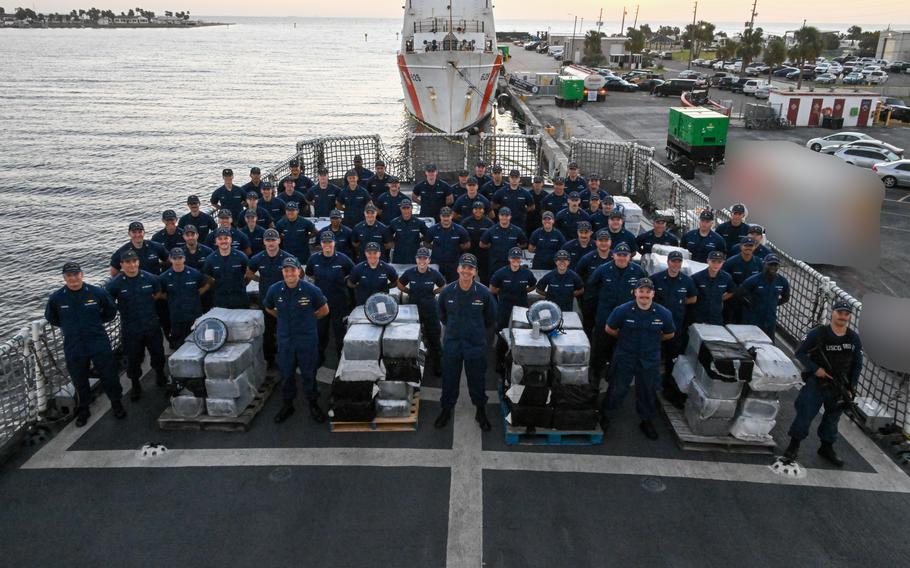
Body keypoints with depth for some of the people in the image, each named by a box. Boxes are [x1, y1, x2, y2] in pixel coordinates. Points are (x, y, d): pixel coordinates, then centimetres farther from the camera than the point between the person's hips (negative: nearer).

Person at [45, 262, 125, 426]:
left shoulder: (98, 293, -10)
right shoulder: (56, 298, -7)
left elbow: (111, 312, 8)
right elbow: (51, 318, 13)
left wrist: (95, 322, 6)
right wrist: (68, 326, 8)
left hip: (100, 345, -1)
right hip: (73, 349, 1)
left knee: (109, 376, 9)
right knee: (79, 382, 14)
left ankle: (116, 404, 31)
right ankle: (83, 410, 34)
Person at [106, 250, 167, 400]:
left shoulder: (150, 278, -7)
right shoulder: (115, 284, -13)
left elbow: (158, 294, 13)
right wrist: (122, 309, -5)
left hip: (152, 326, 2)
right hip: (130, 330, -2)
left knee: (158, 354, 15)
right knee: (133, 359, 9)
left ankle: (160, 376, 42)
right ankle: (135, 385, 29)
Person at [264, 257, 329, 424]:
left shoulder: (311, 290, -14)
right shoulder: (274, 290, -8)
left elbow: (324, 310, 2)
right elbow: (269, 308, 14)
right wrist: (284, 319, 10)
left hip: (307, 339, -2)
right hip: (285, 339, 2)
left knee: (309, 373, 8)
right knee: (286, 374, 14)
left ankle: (313, 404, 26)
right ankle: (287, 405, 32)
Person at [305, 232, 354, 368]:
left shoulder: (343, 259, -11)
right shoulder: (314, 259, -4)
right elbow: (309, 275, 14)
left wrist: (341, 281, -2)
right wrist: (320, 282, 5)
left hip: (339, 302, -2)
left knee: (339, 331, 8)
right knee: (320, 331, 15)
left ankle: (341, 358, 24)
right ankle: (320, 357, 33)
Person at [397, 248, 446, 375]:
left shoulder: (434, 274, -9)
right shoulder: (409, 273, -8)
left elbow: (443, 287, 9)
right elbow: (400, 284, 10)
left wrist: (433, 292, 0)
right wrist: (409, 292, 1)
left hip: (430, 310, -1)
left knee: (433, 337, 2)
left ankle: (436, 365, 15)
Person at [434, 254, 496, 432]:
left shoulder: (484, 293, -12)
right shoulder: (447, 291, -9)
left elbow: (490, 317, 6)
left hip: (476, 344, -1)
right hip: (452, 343, 1)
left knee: (477, 380, 11)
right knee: (449, 379, 13)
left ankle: (481, 412, 31)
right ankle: (446, 410, 33)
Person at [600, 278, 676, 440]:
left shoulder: (664, 314, -10)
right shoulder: (622, 310, -16)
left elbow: (669, 334, 8)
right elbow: (609, 329, 0)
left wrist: (652, 340, 7)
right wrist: (625, 338, 4)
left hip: (650, 359, 2)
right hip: (625, 357, -2)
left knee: (648, 391, 16)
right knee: (617, 389, 6)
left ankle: (647, 421, 37)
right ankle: (605, 416, 28)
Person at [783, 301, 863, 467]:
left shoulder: (854, 339, 1)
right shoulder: (818, 333, -11)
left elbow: (857, 365, 9)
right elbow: (800, 352, -5)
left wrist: (852, 388, 2)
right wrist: (815, 368, -16)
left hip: (839, 387, 4)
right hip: (816, 383, -4)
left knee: (832, 419, 16)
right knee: (805, 414, -3)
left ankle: (827, 448, 34)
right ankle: (794, 445, 13)